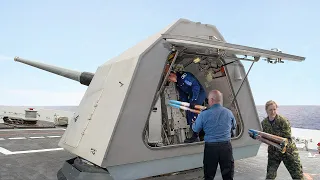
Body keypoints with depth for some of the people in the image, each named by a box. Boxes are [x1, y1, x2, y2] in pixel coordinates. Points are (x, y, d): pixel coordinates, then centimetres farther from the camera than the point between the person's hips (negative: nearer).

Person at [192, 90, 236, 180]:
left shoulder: (204, 114, -10)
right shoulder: (229, 112, 0)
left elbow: (195, 129, 2)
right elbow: (234, 126, 18)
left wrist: (194, 123, 24)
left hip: (210, 147, -2)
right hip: (226, 146, 2)